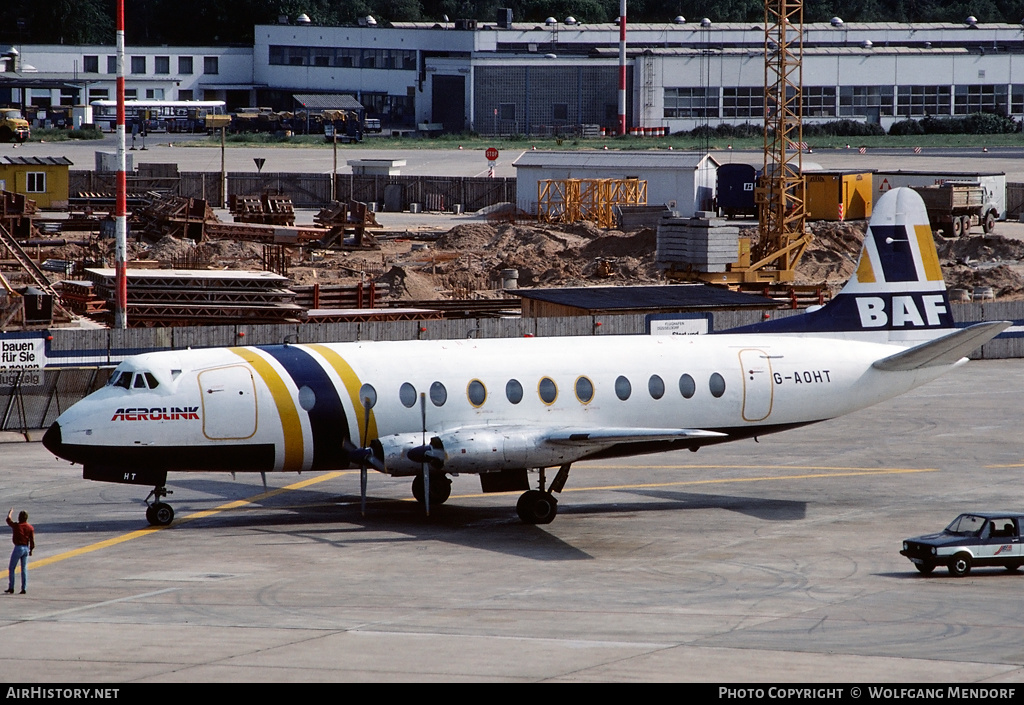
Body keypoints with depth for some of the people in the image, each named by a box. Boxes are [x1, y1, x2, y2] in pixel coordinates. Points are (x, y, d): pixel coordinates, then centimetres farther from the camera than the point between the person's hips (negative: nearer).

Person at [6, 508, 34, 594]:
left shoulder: (16, 526, -10)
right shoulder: (30, 527, 0)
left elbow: (8, 520, 10)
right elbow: (32, 540, 1)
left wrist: (10, 512, 28)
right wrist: (31, 550, 12)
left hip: (18, 548, -4)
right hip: (26, 548, 4)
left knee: (11, 568, 6)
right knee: (24, 569, 9)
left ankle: (11, 588, 3)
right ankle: (24, 588, 7)